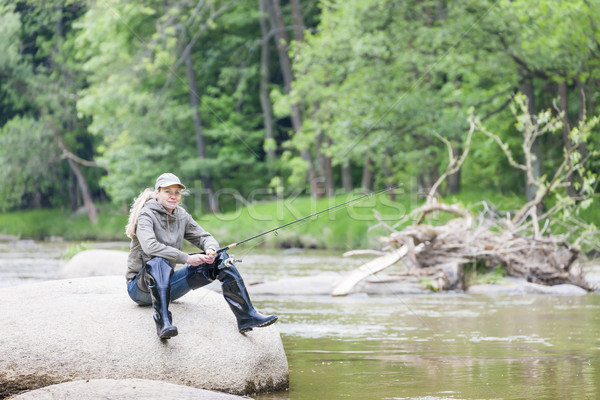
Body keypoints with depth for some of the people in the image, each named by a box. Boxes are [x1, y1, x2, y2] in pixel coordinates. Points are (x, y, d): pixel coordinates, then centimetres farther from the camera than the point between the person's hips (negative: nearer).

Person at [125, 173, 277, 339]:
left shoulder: (181, 216, 7)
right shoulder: (146, 215, -14)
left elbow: (204, 237, 10)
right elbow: (149, 247, -30)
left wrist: (211, 250, -16)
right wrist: (187, 259, -31)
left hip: (168, 285, 7)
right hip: (140, 287, -7)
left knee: (220, 259, -2)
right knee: (158, 262, -41)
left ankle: (246, 316, -10)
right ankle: (163, 323, -53)